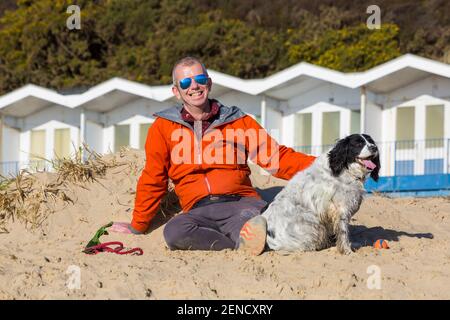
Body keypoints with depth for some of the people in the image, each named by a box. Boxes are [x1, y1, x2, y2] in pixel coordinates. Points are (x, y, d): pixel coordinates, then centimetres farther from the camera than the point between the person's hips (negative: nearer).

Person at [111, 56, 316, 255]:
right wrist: (137, 227, 25)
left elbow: (277, 157, 13)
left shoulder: (238, 120, 17)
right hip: (199, 210, -1)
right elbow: (153, 180, 22)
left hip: (241, 201, 1)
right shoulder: (163, 128, 16)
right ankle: (243, 245, -43)